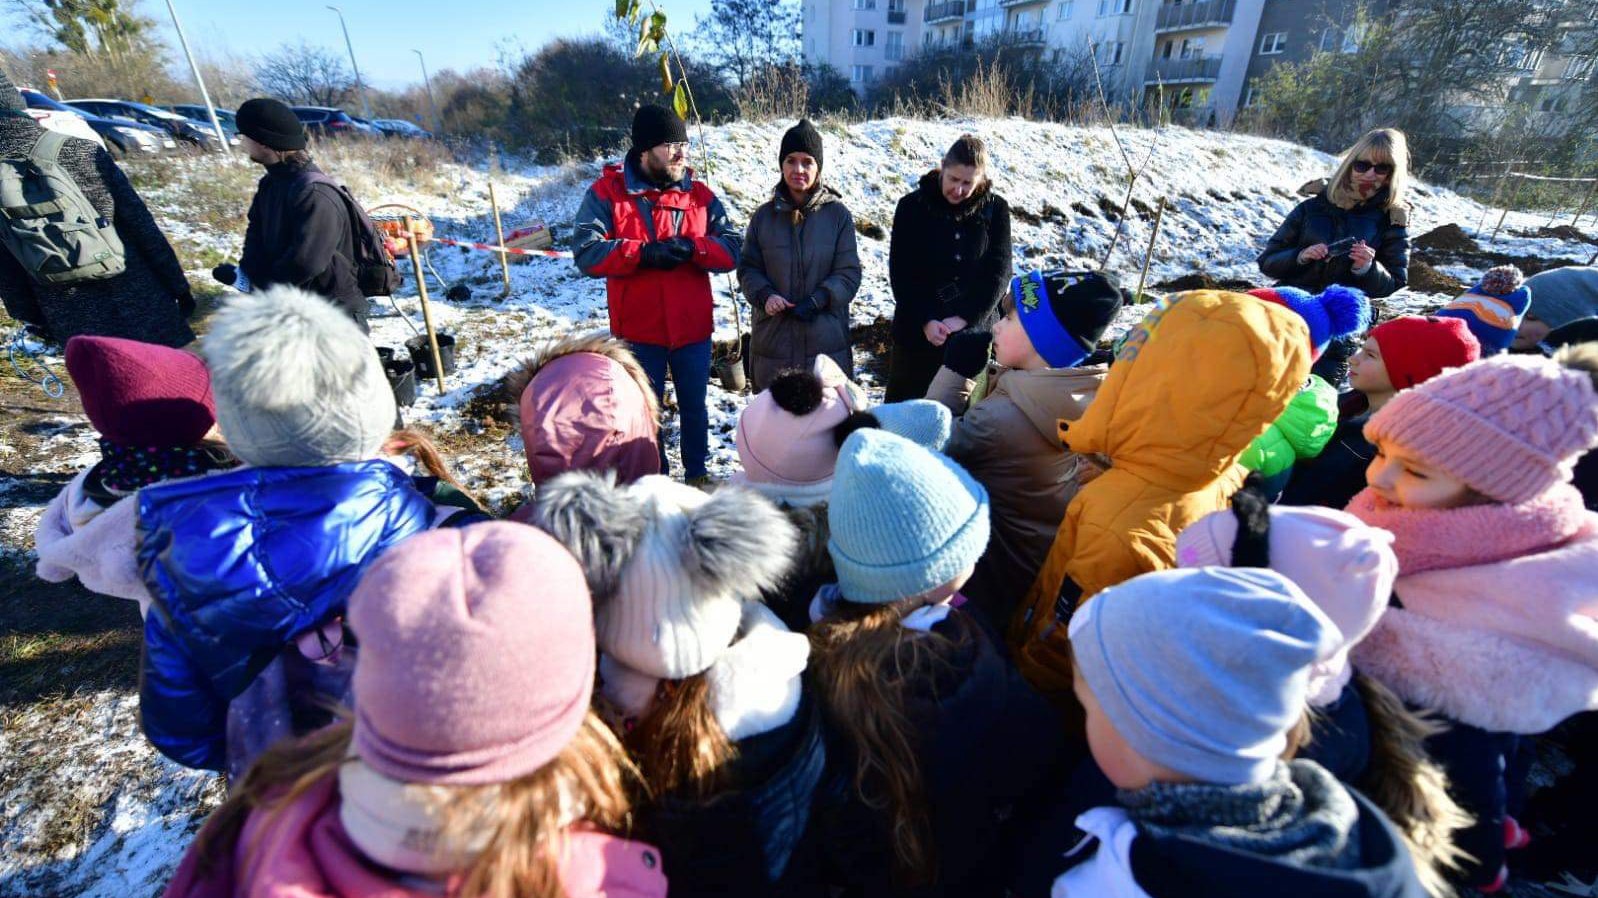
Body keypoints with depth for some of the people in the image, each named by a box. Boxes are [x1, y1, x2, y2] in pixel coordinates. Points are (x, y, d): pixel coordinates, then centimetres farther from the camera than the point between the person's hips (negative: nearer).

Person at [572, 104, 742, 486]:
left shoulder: (699, 193, 4)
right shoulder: (607, 192, -4)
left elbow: (733, 247, -1)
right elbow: (585, 252, -13)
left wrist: (691, 247, -19)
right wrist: (644, 253, -22)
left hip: (693, 328, 2)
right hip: (639, 330, -2)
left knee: (694, 408, 15)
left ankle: (697, 476, 35)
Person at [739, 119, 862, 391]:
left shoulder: (838, 214, 1)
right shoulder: (764, 215, 5)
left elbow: (849, 272, 0)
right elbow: (748, 268, 9)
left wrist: (818, 299, -16)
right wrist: (764, 295, -12)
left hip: (827, 340, -1)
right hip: (773, 337, 2)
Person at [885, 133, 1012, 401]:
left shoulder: (995, 209, 2)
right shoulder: (912, 206, -2)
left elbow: (998, 272, -2)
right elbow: (901, 272, -5)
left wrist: (964, 318, -14)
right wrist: (925, 320, -15)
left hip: (973, 332, 1)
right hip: (917, 331, -1)